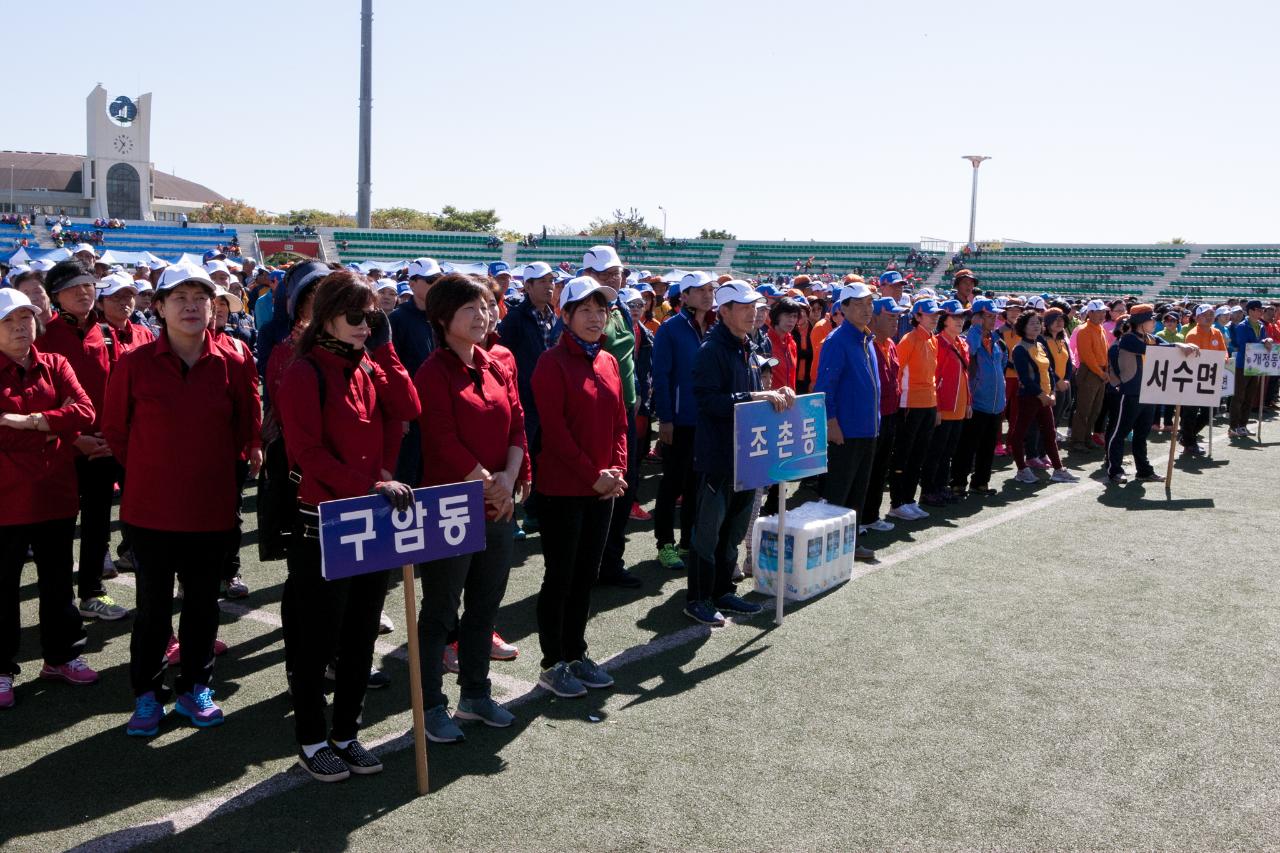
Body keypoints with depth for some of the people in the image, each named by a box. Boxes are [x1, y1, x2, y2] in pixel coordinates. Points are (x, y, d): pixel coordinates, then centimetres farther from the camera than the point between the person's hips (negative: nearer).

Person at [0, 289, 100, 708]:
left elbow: (85, 412, -9)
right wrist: (55, 420, -16)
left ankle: (61, 655, 29)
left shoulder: (55, 365, 5)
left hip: (55, 492, 3)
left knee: (57, 579, 15)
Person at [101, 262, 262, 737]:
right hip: (151, 509, -1)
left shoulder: (229, 365, -3)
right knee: (153, 606, 8)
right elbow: (114, 429, 3)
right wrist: (149, 471, 5)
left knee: (203, 603, 13)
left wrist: (213, 467, 5)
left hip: (211, 508, 2)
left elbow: (247, 430, 8)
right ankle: (147, 694, 24)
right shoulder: (135, 364, -7)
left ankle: (195, 688, 29)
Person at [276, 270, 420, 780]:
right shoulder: (306, 373, -9)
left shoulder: (370, 366, 11)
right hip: (323, 525, -6)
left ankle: (346, 733, 28)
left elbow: (409, 409, -4)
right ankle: (310, 741, 21)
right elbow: (309, 452, -18)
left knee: (361, 637, 14)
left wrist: (383, 347, -6)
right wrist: (371, 486, -25)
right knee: (317, 640, 6)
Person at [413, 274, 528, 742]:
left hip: (498, 508, 7)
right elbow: (444, 441, -17)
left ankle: (475, 694, 30)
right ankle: (432, 707, 16)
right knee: (440, 612, 4)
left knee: (485, 606, 16)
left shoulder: (496, 368, 9)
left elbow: (517, 427, 5)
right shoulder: (433, 373, -11)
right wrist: (487, 483, -14)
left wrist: (508, 480, -10)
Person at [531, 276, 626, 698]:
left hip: (602, 488, 7)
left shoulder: (607, 362, 10)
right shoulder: (552, 363, -11)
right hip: (562, 488, -7)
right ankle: (552, 664, 15)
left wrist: (617, 470, -2)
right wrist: (592, 476, -15)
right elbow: (555, 430, -17)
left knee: (587, 573, 14)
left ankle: (576, 654, 27)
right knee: (560, 576, 2)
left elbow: (619, 422, 12)